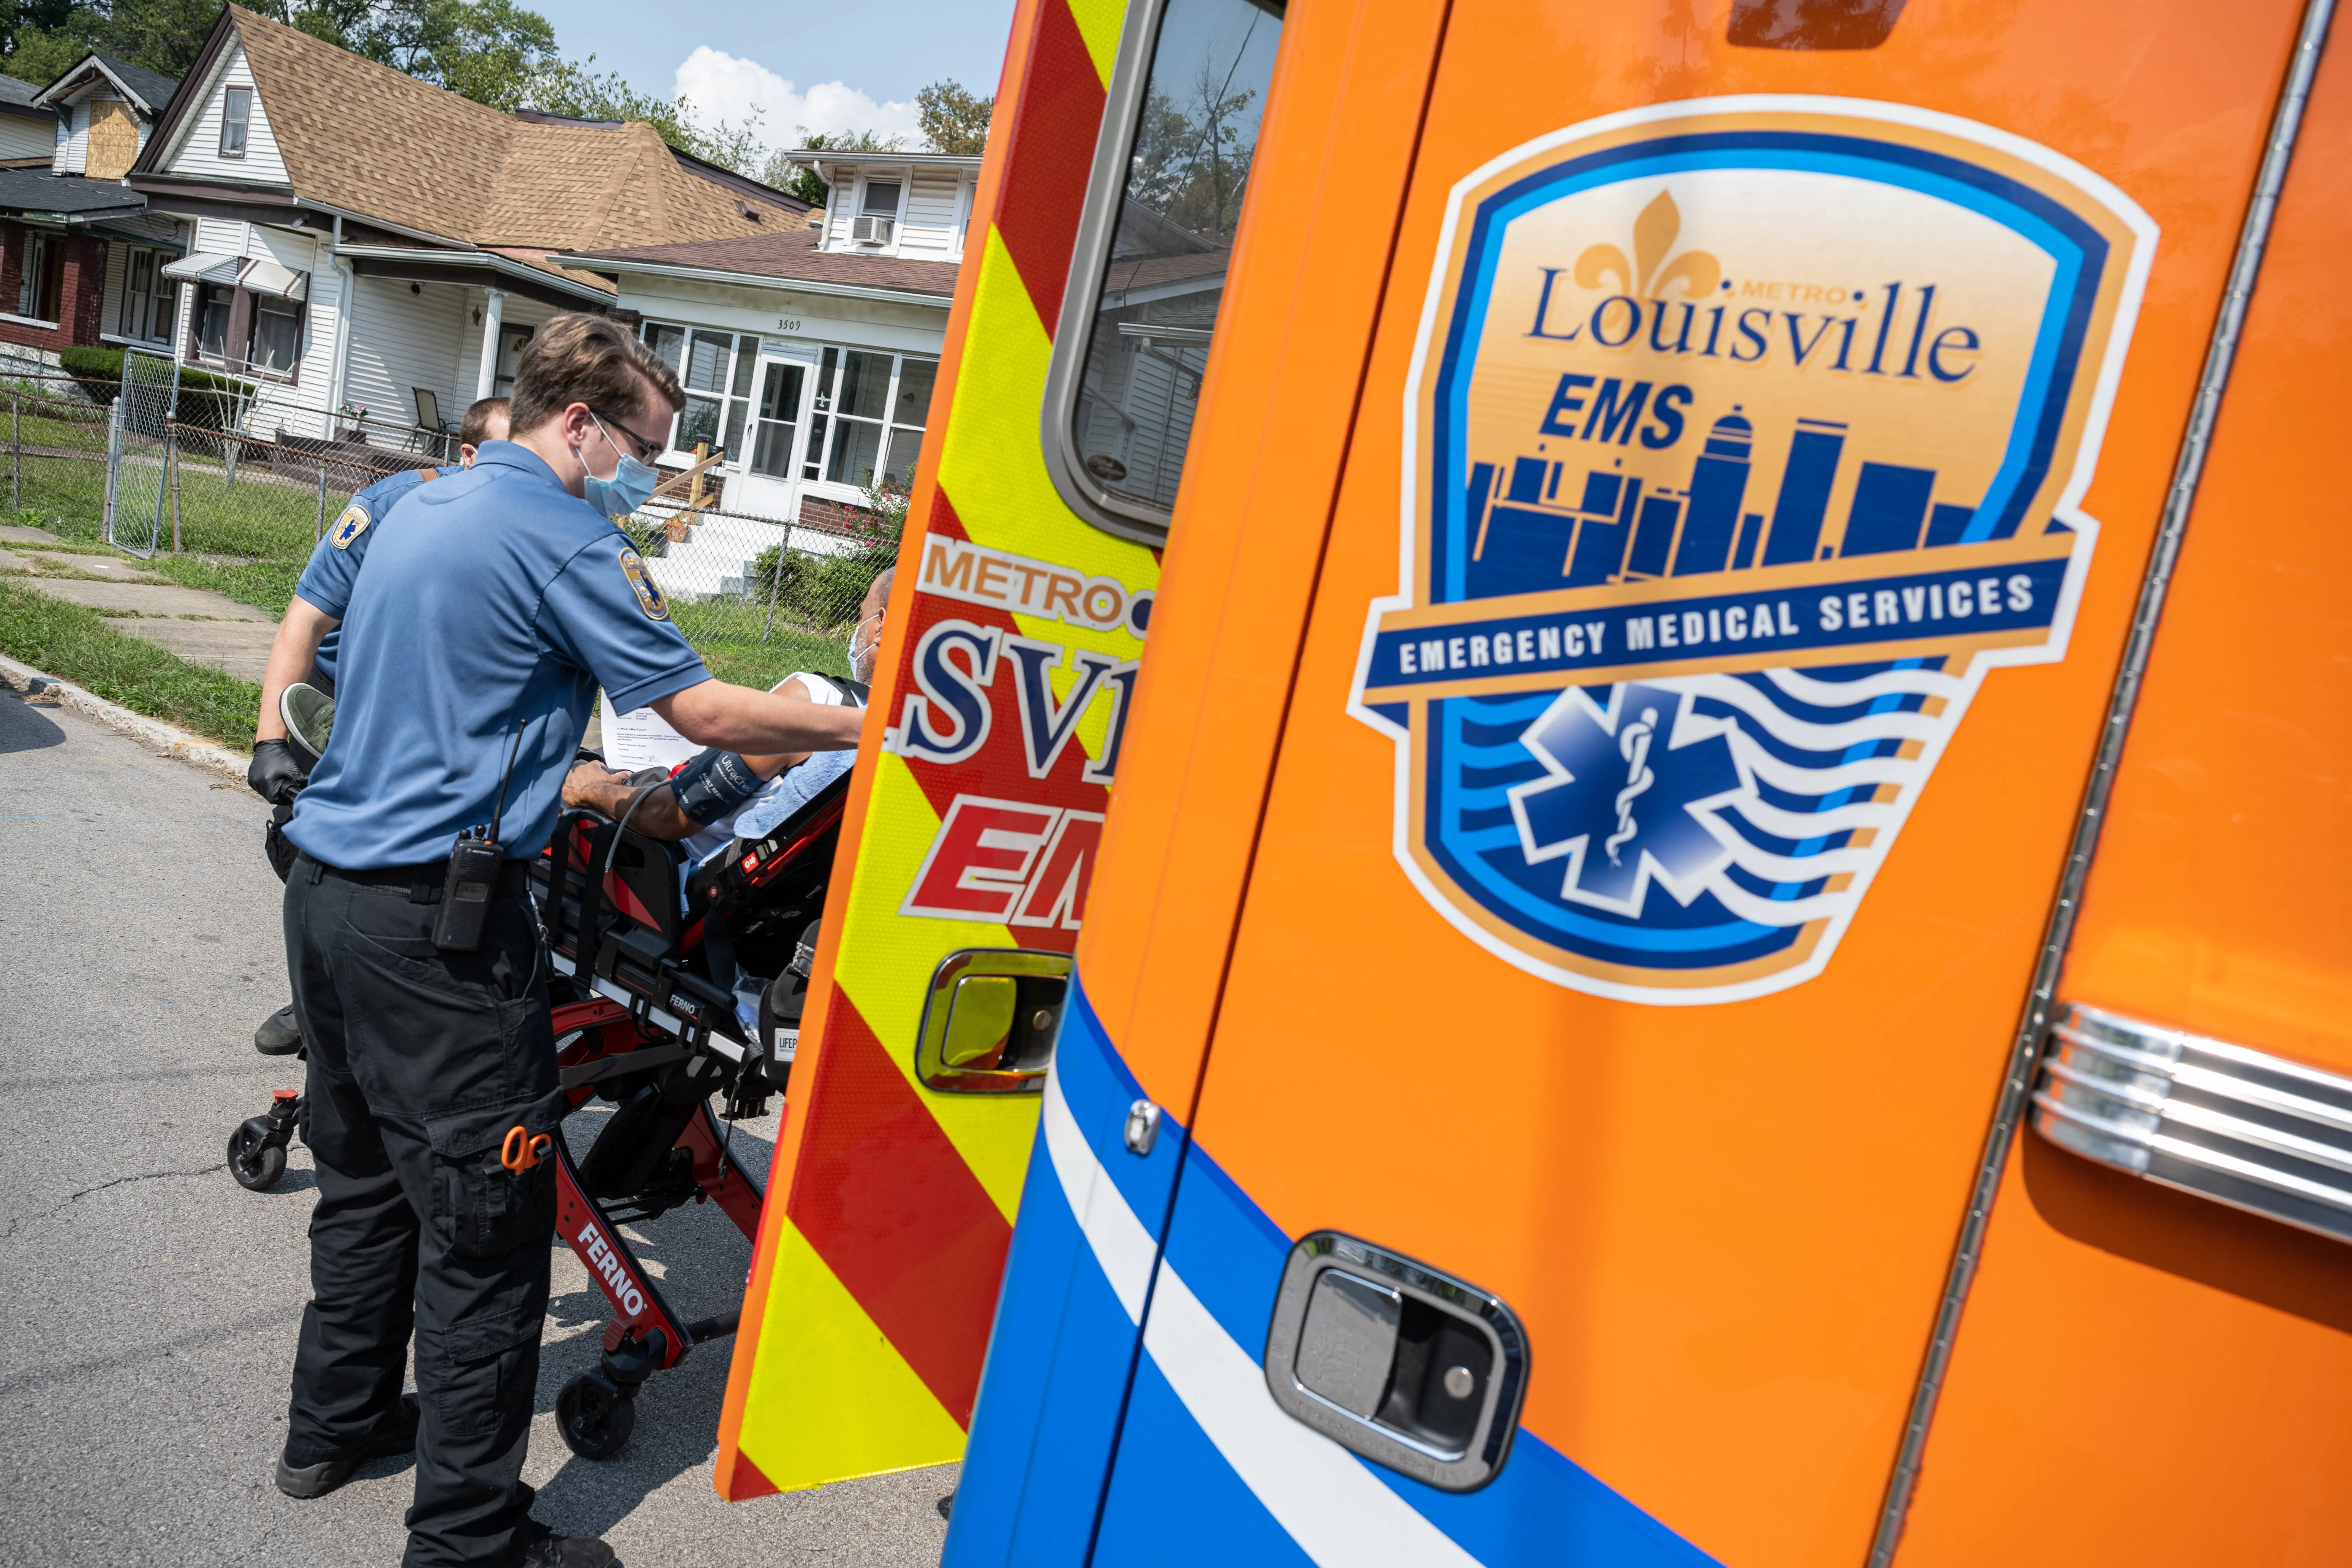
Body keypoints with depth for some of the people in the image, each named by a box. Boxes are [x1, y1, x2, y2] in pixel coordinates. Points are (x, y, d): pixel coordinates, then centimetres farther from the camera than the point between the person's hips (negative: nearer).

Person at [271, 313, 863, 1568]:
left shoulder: (428, 509, 16)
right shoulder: (559, 537, -13)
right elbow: (706, 712, -14)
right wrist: (867, 727, -5)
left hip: (328, 888, 10)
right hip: (439, 921, -10)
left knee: (367, 1174, 23)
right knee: (486, 1223, -1)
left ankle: (335, 1424, 39)